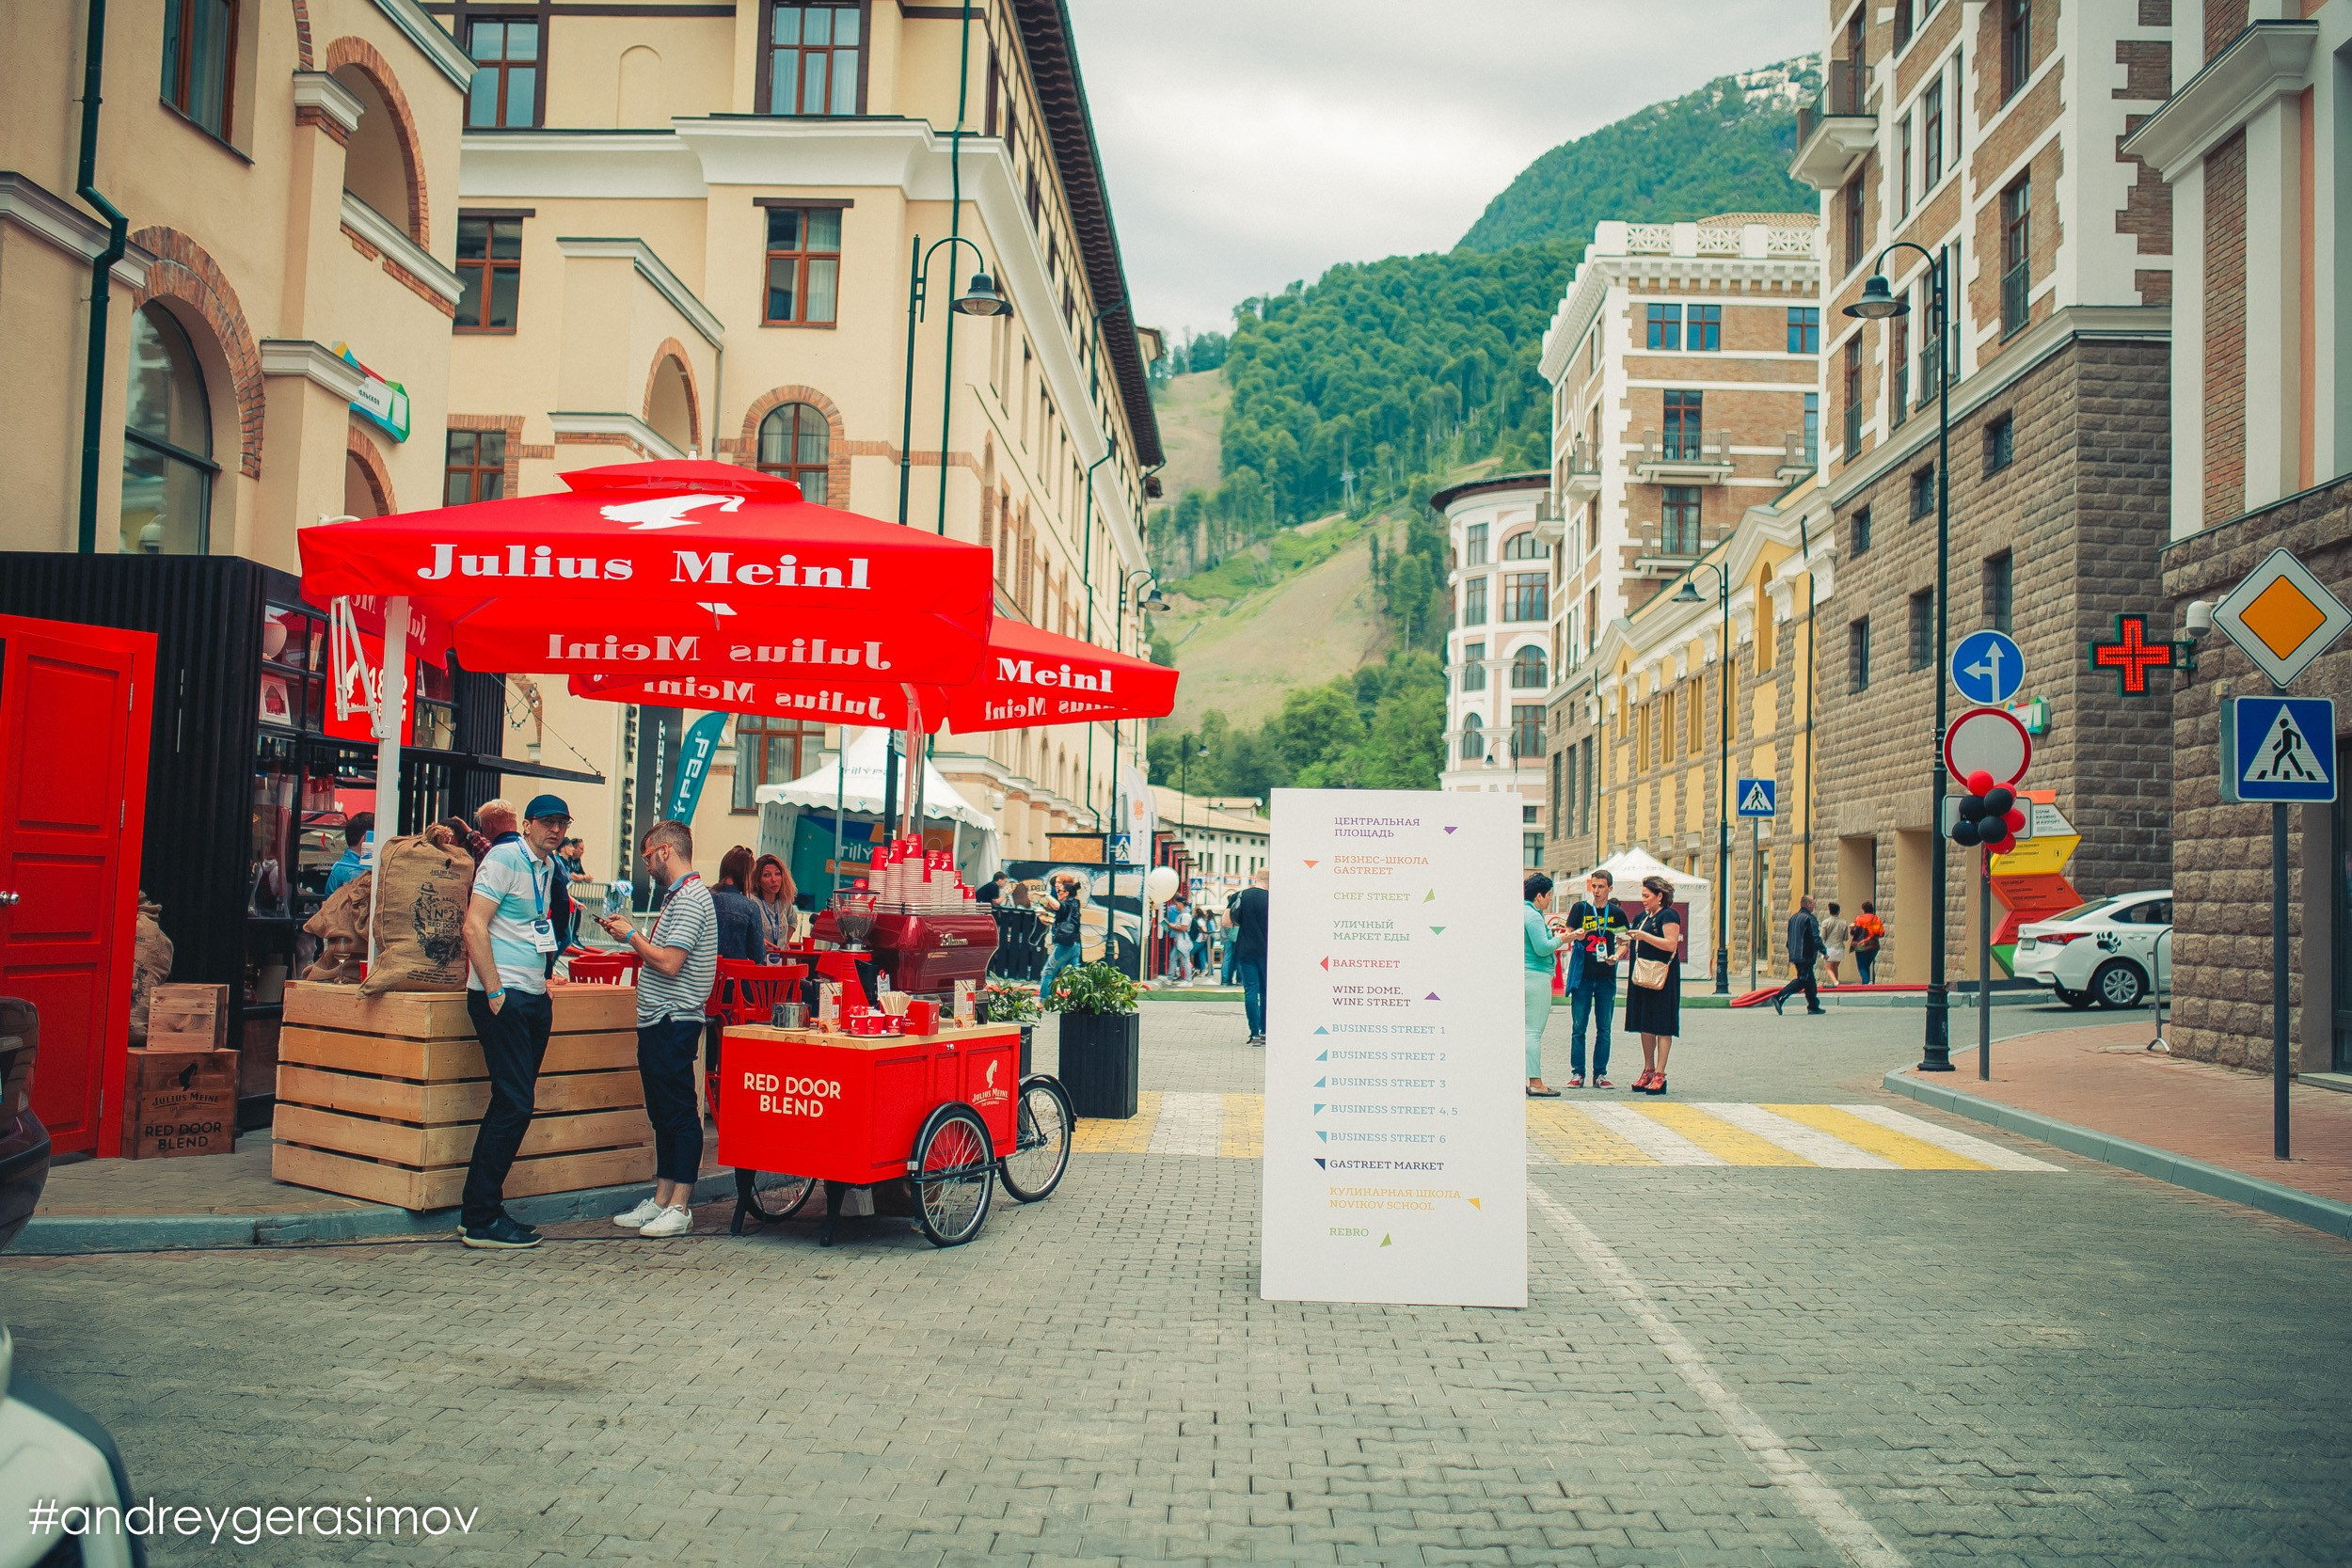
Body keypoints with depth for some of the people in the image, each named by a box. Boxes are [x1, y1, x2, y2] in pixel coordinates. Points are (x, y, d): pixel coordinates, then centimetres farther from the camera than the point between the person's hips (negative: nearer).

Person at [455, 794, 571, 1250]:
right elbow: (474, 926, -16)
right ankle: (481, 1221, -5)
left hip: (533, 997, 9)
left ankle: (481, 1209, 17)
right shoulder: (505, 858, -9)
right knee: (515, 1103, -11)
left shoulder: (547, 866, 17)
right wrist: (495, 992, -19)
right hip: (502, 997, -9)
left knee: (514, 1104, 10)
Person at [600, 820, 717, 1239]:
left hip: (673, 1020, -11)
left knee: (680, 1113, -4)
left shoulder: (689, 898, -15)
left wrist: (631, 935, -11)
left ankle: (680, 1208, 0)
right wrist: (631, 936, 11)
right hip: (660, 1021, 11)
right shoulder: (679, 895, 18)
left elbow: (669, 962, -22)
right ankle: (661, 1200, 20)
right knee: (662, 1113, 14)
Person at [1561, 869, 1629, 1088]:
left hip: (1607, 977, 2)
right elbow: (1568, 936, 1)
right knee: (1578, 1027, -1)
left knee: (1604, 1029, 4)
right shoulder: (1580, 908, 3)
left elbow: (1623, 943, 15)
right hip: (1582, 975, -2)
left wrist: (1616, 956, -6)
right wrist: (1575, 935, -22)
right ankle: (1577, 1073, 5)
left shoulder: (1617, 913, 8)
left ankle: (1600, 1074, 11)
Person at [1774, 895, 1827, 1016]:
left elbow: (1789, 938, 17)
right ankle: (1779, 998, -21)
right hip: (1807, 956, -9)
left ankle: (1813, 1006, 18)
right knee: (1802, 980, -9)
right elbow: (1816, 938, -16)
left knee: (1809, 980, 15)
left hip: (1795, 955, 9)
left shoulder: (1792, 918, 13)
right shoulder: (1809, 919, -13)